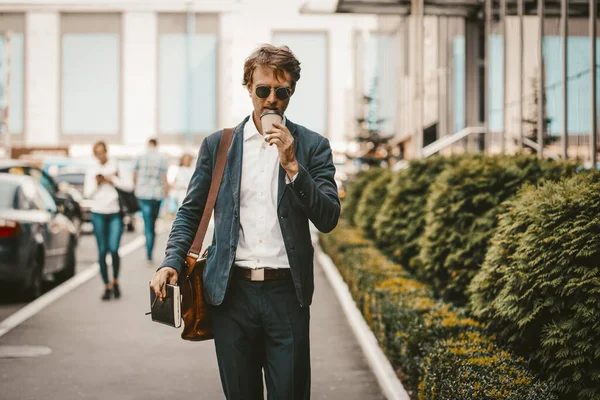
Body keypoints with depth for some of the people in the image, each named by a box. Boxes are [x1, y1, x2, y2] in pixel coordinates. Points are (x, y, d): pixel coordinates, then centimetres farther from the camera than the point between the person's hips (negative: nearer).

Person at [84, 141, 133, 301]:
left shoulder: (116, 167, 8)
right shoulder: (91, 171, 11)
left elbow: (128, 186, 1)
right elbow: (87, 193, 7)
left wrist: (113, 180, -8)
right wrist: (97, 183, -8)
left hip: (115, 213, -1)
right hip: (98, 213, 1)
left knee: (114, 249, -12)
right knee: (102, 251, 1)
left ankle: (115, 281, 9)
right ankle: (107, 286, 8)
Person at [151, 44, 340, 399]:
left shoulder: (312, 146, 4)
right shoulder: (217, 144, 8)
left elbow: (328, 219, -4)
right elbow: (191, 211, 10)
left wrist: (292, 165, -14)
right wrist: (172, 262, -6)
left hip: (287, 293, -1)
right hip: (232, 292, 1)